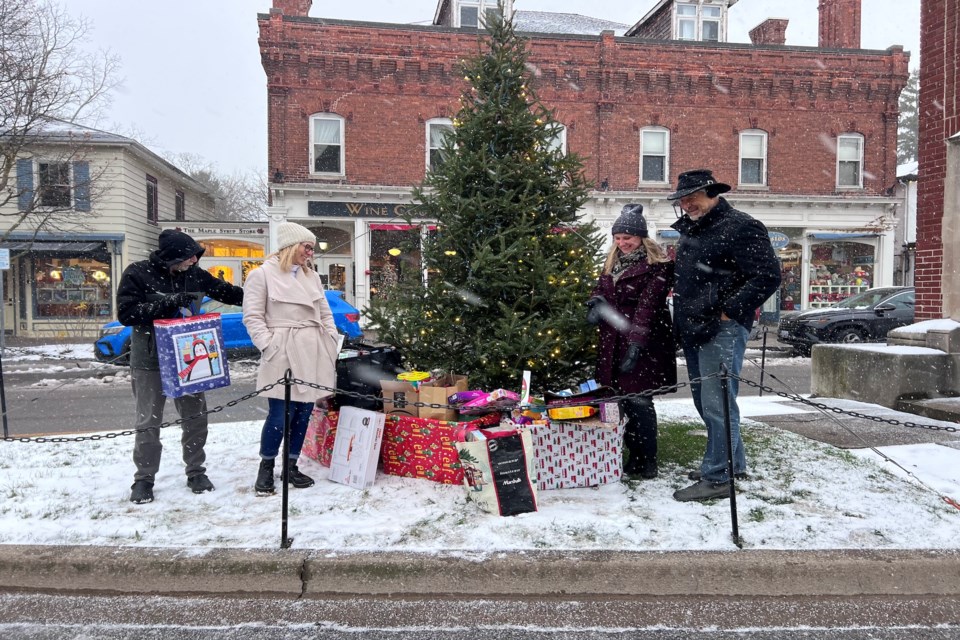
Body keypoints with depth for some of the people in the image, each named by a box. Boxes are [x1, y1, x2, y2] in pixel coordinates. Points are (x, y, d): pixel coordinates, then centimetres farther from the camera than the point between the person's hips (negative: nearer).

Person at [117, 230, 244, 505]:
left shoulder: (194, 274, 1)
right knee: (148, 422, 5)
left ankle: (196, 472, 23)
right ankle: (144, 479, 20)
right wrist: (167, 303, -23)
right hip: (149, 361, -3)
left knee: (196, 416, 8)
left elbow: (227, 292, 12)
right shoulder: (138, 274, -10)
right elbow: (126, 313, -15)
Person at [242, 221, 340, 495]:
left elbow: (325, 314, 19)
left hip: (314, 353, 6)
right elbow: (252, 316, -5)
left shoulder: (312, 276, 16)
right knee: (281, 414, -6)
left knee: (304, 412, 8)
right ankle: (266, 466, 14)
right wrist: (268, 345, -14)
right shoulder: (263, 274, -1)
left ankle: (291, 466, 21)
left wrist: (333, 343, 9)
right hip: (283, 354, -6)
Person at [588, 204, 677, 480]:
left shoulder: (657, 266, -9)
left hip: (643, 344, -7)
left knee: (638, 400, -6)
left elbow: (648, 306, -17)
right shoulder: (613, 262, 15)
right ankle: (634, 456, 21)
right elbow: (601, 290, 23)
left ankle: (648, 462, 7)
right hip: (613, 343, 7)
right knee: (621, 398, 8)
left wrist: (636, 345, -24)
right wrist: (596, 302, -2)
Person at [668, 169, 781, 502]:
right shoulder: (690, 229, 18)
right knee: (704, 402, 16)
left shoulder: (741, 227, -9)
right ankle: (733, 463, 30)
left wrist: (730, 310, -17)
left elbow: (768, 276, -15)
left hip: (722, 330, -10)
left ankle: (717, 477, 0)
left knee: (716, 403, -8)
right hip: (693, 330, 10)